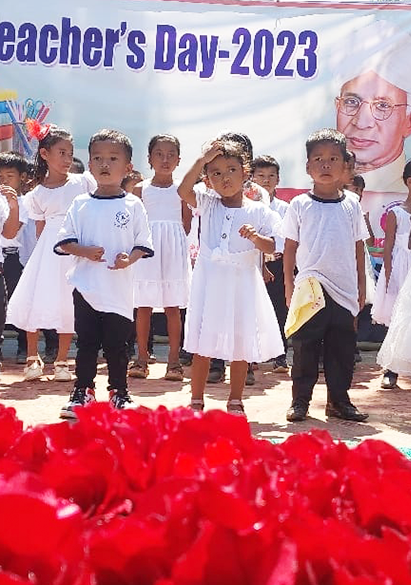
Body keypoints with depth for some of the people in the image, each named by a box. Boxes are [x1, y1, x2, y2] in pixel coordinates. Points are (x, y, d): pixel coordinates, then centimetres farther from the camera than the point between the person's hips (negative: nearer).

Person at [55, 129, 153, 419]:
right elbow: (64, 241, 5)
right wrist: (85, 251, -12)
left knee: (117, 344, 6)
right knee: (86, 342, 6)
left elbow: (144, 243, 4)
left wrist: (129, 259, -15)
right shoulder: (81, 204, 5)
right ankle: (83, 392, 16)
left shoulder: (133, 205, 2)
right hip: (86, 285, 1)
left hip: (120, 286, -1)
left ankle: (119, 392, 19)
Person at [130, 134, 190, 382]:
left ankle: (174, 360, 6)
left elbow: (187, 223, 8)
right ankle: (142, 359, 10)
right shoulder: (141, 189, 6)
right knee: (143, 306, 2)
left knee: (173, 307, 1)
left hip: (174, 250, 0)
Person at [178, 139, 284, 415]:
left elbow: (272, 247, -2)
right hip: (210, 282, 1)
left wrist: (256, 237, -22)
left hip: (242, 284, 0)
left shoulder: (258, 211, 1)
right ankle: (196, 400, 14)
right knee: (203, 345, 3)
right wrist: (202, 160, -15)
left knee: (241, 344, 5)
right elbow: (184, 190, -12)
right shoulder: (208, 204, 5)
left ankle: (235, 401, 18)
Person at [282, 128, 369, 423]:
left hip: (344, 290, 2)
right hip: (309, 290, -2)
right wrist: (289, 286, 1)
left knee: (342, 348, 8)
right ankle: (300, 401, 11)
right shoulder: (300, 205, 0)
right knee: (305, 347, 2)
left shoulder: (351, 204, 6)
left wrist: (361, 286, 10)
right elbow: (290, 247, 3)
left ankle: (339, 400, 19)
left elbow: (358, 247, 11)